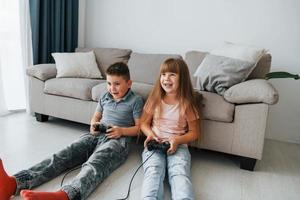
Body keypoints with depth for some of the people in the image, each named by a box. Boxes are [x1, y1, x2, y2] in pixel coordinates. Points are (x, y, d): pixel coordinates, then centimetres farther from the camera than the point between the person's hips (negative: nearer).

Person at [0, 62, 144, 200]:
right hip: (95, 136, 5)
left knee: (95, 163, -38)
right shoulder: (105, 97, 20)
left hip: (118, 140, -5)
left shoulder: (136, 100, 5)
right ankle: (13, 183, -42)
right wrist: (93, 125, 3)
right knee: (63, 155, -22)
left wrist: (121, 131, -14)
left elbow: (139, 127, 3)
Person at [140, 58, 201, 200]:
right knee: (153, 172, -30)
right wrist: (150, 134, -7)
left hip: (178, 146, -1)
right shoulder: (155, 99, 9)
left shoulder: (188, 103, 3)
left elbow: (194, 132, 7)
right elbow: (144, 122, 16)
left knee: (180, 174, -32)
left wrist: (178, 140, -12)